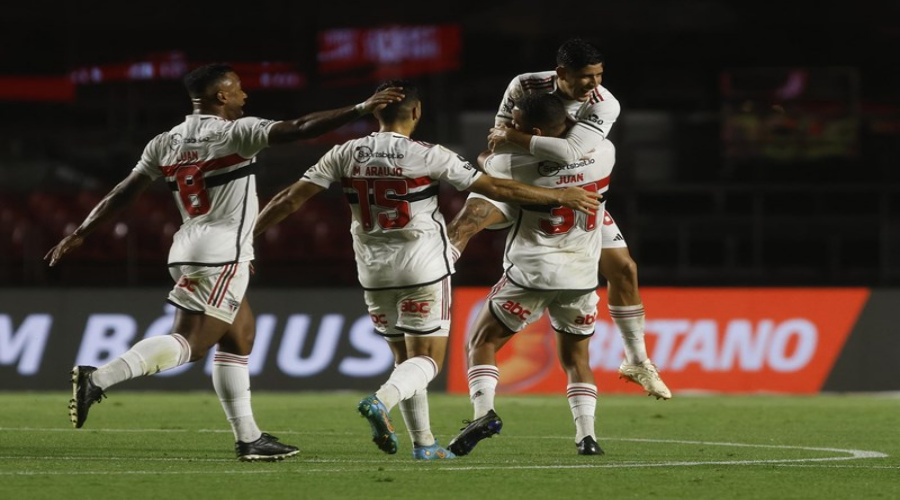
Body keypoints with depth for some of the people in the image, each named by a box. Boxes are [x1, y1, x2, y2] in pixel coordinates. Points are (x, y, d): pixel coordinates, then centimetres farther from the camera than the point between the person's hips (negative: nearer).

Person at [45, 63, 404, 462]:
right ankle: (98, 379, -25)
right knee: (190, 344, -13)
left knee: (239, 338, 15)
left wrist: (80, 234, 17)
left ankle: (248, 439, 15)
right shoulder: (236, 133, -9)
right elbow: (299, 129, -15)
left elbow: (123, 193, 10)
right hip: (222, 254, -9)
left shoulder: (166, 143, 10)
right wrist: (362, 109, -11)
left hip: (188, 249, 9)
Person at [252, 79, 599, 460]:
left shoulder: (346, 155, -1)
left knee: (405, 358, 16)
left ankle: (423, 443, 14)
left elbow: (291, 199, 0)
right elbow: (496, 189, -8)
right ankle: (381, 400, -28)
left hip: (374, 272, 4)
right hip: (423, 270, -4)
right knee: (427, 360, -1)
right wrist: (560, 196, 1)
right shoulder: (427, 157, -11)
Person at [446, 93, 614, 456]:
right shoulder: (603, 155, 0)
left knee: (481, 342, 11)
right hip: (582, 276, 4)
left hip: (531, 274, -4)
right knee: (576, 358, 21)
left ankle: (484, 411, -11)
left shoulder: (512, 164, -15)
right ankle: (586, 434, 6)